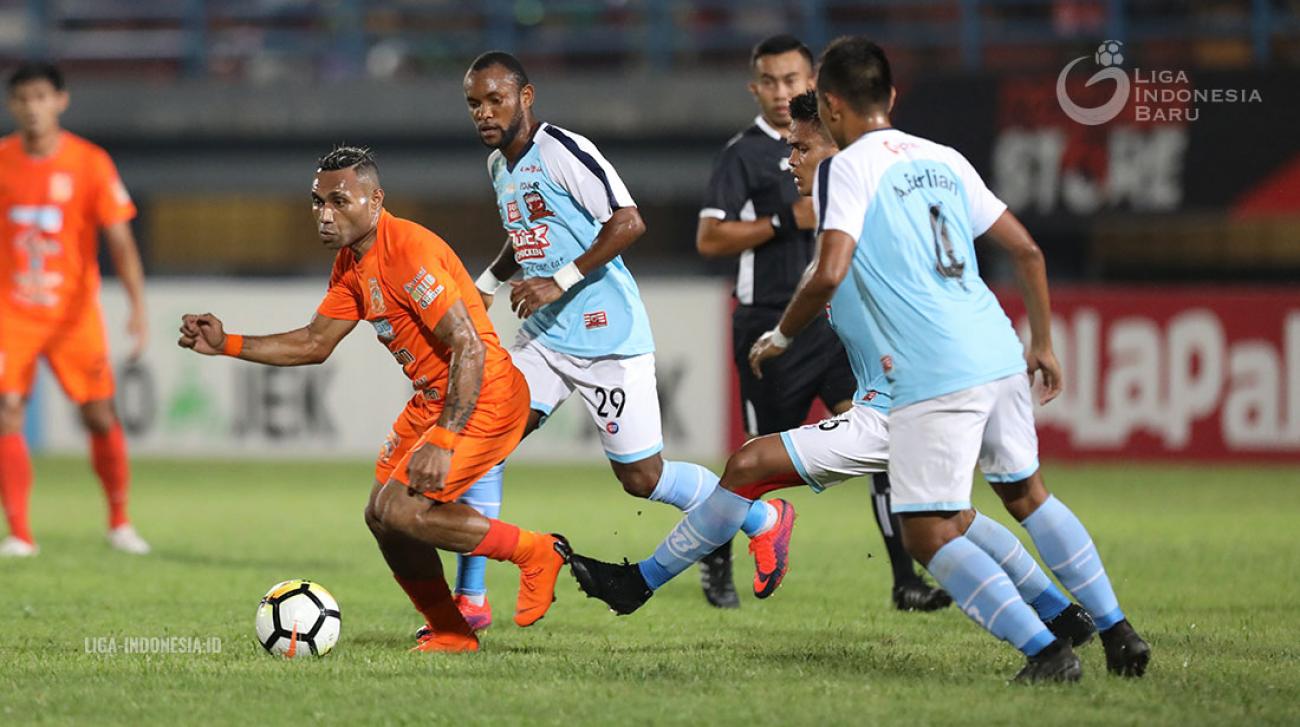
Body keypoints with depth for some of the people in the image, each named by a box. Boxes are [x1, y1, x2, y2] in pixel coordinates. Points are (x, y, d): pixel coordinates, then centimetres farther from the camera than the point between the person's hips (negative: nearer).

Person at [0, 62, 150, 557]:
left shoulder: (90, 163, -7)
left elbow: (120, 242, -9)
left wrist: (138, 307, -19)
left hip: (74, 311, -1)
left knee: (100, 417, 0)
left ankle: (120, 522, 20)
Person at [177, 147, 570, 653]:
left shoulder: (410, 253, -23)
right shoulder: (351, 266, 7)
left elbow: (469, 348, -26)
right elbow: (316, 342, 18)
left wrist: (442, 440, -31)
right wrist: (226, 345, 8)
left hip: (484, 397, -10)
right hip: (434, 400, 10)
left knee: (400, 510, -18)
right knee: (381, 516, 9)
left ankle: (535, 553, -2)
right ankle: (449, 632, 22)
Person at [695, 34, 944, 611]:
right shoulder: (743, 154, -6)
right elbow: (709, 239, -14)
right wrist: (788, 221, -19)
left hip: (834, 321, 4)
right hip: (772, 332, -4)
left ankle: (905, 580, -14)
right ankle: (715, 554, 32)